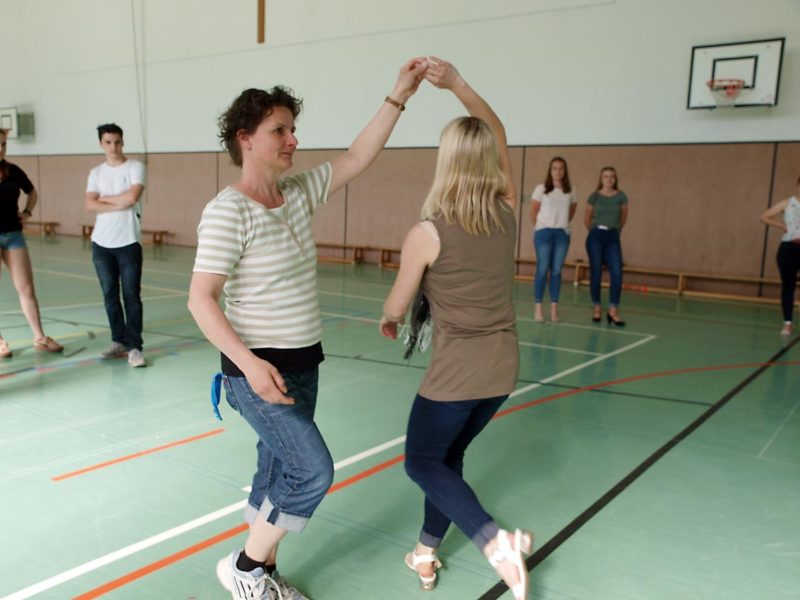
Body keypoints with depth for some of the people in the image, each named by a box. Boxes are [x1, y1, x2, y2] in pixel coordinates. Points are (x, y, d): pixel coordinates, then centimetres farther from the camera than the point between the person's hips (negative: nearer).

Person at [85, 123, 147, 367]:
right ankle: (119, 341, 19)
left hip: (128, 242, -4)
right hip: (101, 243, 4)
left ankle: (134, 347, -3)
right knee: (109, 294, 9)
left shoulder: (135, 167, -1)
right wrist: (120, 205, -12)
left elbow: (132, 197, -16)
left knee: (131, 295, -5)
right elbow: (90, 205, -2)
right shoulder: (96, 172, 10)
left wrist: (104, 198, -3)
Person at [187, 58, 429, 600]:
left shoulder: (298, 193, 6)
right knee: (313, 472, -10)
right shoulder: (228, 211, -16)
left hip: (304, 365, 8)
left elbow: (357, 160, 9)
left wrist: (399, 96, 4)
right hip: (259, 370, -8)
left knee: (281, 472, 15)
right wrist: (249, 363, -28)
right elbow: (201, 299, -19)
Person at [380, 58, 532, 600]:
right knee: (449, 454, 23)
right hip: (503, 366, 6)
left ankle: (495, 541, -5)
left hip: (456, 371, -6)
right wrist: (457, 83, 2)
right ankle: (427, 554, 34)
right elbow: (498, 132, 8)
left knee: (423, 463, 14)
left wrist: (388, 322, 19)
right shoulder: (508, 213, -4)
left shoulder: (427, 234, -16)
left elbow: (396, 307, -3)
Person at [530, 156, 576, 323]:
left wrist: (562, 224, 11)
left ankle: (554, 309, 6)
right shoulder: (541, 189, -2)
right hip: (544, 232, -3)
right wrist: (539, 227, 5)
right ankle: (538, 308, 0)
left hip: (563, 233, 3)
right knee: (542, 270, -4)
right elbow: (533, 211, 2)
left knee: (556, 271, 3)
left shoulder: (570, 191, 7)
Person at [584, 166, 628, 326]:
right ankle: (596, 308, 12)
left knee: (617, 274, -10)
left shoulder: (621, 197, 3)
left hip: (612, 238, 1)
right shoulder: (595, 196, 2)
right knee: (596, 273, 1)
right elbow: (587, 219, 12)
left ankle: (613, 311, -5)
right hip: (595, 236, -1)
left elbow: (623, 218, 16)